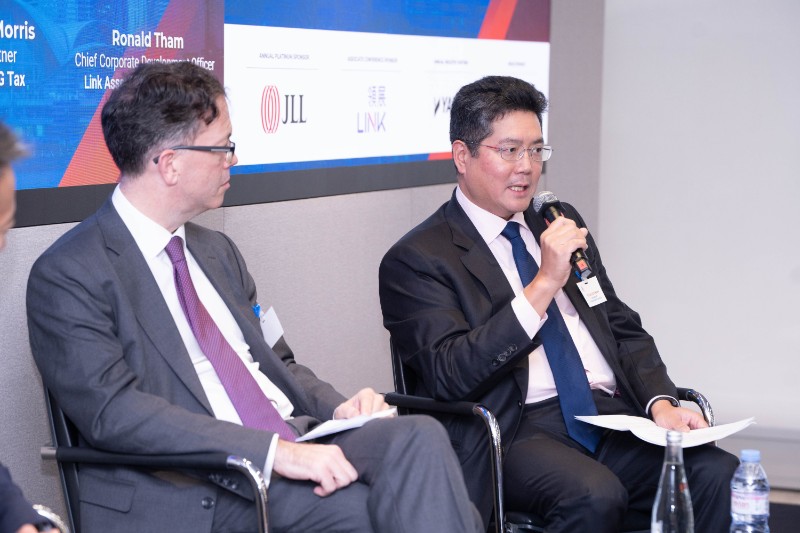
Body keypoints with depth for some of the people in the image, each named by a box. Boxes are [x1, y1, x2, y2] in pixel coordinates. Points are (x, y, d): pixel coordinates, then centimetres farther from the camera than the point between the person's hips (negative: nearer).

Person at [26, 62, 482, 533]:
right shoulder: (68, 276, -4)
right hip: (211, 494, -7)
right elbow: (113, 410, -16)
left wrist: (340, 408, 4)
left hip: (300, 444, 7)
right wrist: (274, 451, -23)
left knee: (420, 435, -25)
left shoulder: (218, 252, 21)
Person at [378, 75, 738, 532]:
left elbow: (624, 329, 21)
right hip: (517, 430, -6)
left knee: (720, 475, -20)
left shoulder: (560, 222, 20)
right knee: (594, 494, -36)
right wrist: (544, 285, -18)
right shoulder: (416, 259, 0)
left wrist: (661, 403, 1)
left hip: (612, 414, 6)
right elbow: (449, 375, -13)